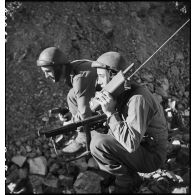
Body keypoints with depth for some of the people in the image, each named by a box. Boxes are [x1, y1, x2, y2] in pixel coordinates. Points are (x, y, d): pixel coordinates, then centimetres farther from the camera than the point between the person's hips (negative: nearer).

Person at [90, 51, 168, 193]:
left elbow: (131, 144, -33)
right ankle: (131, 177, 14)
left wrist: (111, 113, -30)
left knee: (98, 143, -24)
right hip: (137, 146, 9)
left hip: (151, 156, -9)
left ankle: (126, 182, 0)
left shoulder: (137, 98, -27)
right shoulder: (121, 93, 1)